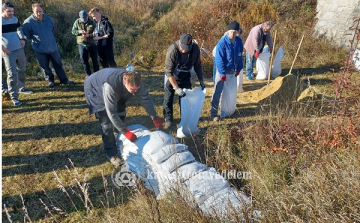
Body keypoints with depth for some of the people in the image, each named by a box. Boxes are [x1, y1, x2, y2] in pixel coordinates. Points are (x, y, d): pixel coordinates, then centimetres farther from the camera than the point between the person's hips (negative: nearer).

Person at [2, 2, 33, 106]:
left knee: (22, 70, 18)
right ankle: (14, 97, -3)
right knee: (12, 73, -9)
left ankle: (21, 88, 38)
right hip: (8, 52, -7)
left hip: (19, 49, 7)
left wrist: (22, 38, 8)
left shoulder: (15, 19, 8)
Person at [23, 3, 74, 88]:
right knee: (45, 66, 8)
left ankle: (64, 80, 19)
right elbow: (27, 35, 0)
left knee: (58, 64, 9)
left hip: (52, 46, 2)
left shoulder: (49, 19, -4)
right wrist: (34, 40, 7)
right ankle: (50, 80, 24)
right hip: (39, 49, -2)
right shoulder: (28, 22, -14)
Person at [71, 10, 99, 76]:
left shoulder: (92, 23, -5)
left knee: (95, 59, 5)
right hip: (82, 44, 2)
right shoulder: (77, 22, 0)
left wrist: (89, 35, -27)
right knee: (84, 60, 6)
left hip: (92, 44, -2)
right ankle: (88, 74, 19)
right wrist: (79, 31, -18)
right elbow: (73, 31, 3)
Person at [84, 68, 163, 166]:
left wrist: (155, 118, -17)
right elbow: (111, 112, -41)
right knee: (107, 123, -12)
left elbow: (146, 98, -17)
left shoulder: (135, 81, -29)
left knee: (121, 115, 11)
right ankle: (112, 154, 1)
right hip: (96, 90, -6)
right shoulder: (110, 86, -46)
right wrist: (125, 131, -39)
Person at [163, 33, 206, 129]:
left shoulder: (195, 48, -22)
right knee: (168, 99, 0)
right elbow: (169, 72, -29)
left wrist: (201, 80, -5)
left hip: (185, 76, 3)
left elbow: (198, 65, -5)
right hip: (171, 77, -3)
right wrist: (177, 88, -33)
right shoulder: (172, 50, -32)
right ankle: (168, 120, 15)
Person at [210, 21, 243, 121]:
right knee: (217, 91, -5)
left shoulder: (239, 41, -2)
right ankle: (213, 112, 0)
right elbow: (219, 59, -19)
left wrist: (239, 69, 7)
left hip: (233, 70, 6)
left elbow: (240, 56, 9)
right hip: (223, 70, -6)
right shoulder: (222, 42, -19)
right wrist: (222, 73, -19)